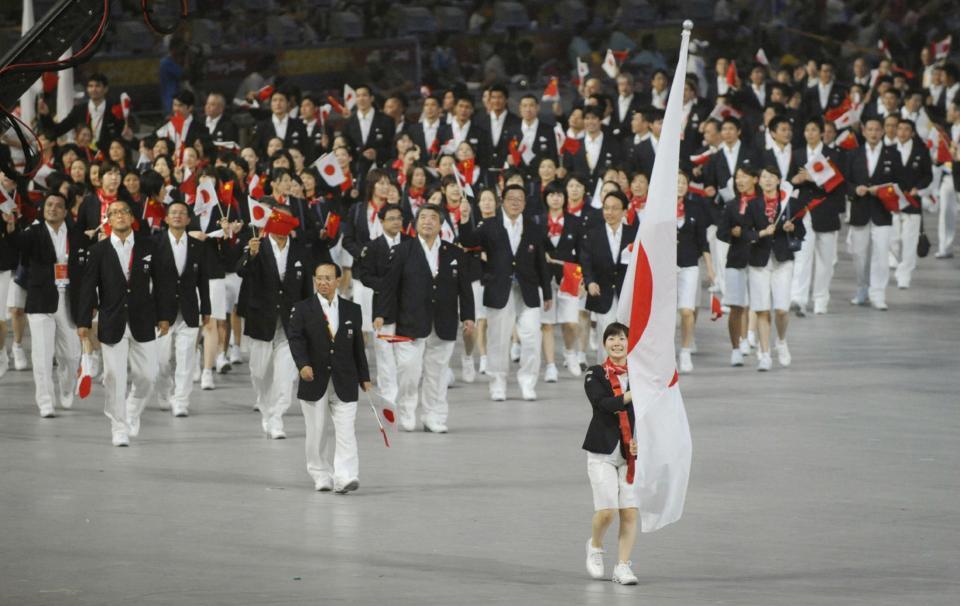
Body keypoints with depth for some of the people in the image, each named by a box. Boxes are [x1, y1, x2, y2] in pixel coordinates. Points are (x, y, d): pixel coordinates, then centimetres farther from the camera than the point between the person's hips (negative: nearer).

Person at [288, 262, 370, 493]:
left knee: (345, 431, -9)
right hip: (315, 380, -1)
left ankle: (345, 477, -14)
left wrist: (364, 377, 12)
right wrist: (303, 364, -24)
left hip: (344, 383, 1)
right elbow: (296, 339, -7)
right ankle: (321, 476, 17)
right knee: (318, 432, 6)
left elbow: (358, 346, 13)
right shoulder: (302, 309, 2)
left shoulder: (352, 310, 9)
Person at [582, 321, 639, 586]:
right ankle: (595, 547, 22)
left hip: (632, 452, 2)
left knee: (630, 512, -4)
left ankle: (623, 566, 4)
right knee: (607, 510, -8)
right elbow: (603, 404, -17)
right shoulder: (595, 375, 1)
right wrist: (632, 394, -27)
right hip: (603, 450, -2)